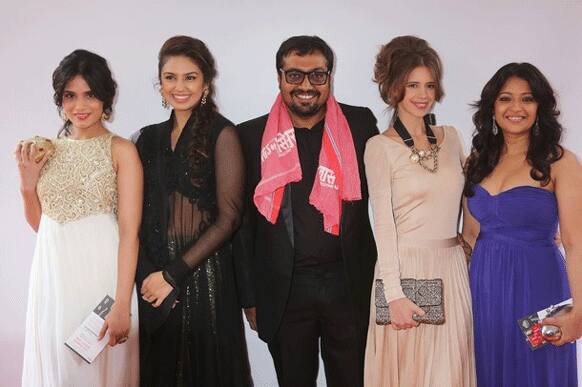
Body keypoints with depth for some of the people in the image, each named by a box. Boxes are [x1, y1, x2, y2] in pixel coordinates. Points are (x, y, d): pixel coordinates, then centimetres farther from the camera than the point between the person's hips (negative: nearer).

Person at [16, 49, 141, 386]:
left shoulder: (121, 151, -7)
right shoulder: (48, 150, 8)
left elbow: (129, 232, -13)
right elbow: (39, 224, 15)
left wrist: (122, 305, -19)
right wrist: (28, 182, -3)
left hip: (100, 273, -4)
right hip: (53, 274, 5)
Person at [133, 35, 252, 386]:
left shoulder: (221, 133, -6)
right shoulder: (150, 137, 9)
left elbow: (228, 217, -11)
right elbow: (139, 215, 8)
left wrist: (173, 274, -12)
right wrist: (149, 275, -6)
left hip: (204, 276, -4)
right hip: (153, 276, 5)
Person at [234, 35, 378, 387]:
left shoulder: (360, 124, 0)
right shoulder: (252, 136, -2)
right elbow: (244, 222, 3)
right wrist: (249, 297, 4)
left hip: (350, 285, 0)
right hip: (283, 291, 0)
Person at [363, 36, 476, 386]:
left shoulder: (450, 137, 10)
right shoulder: (380, 147, -6)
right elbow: (383, 223, -9)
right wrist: (395, 294, -13)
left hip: (452, 269, 5)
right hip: (406, 270, -5)